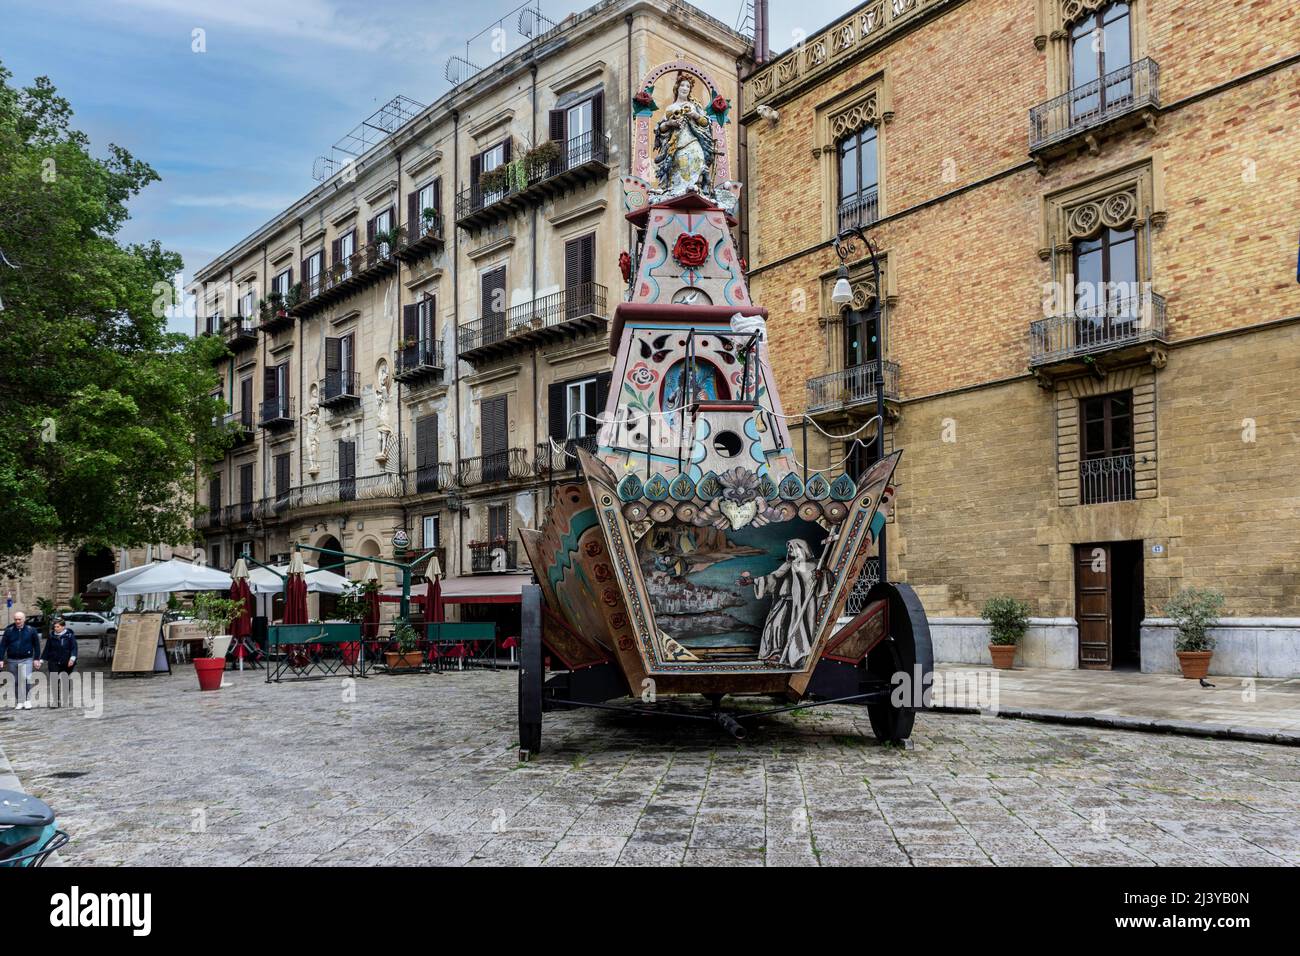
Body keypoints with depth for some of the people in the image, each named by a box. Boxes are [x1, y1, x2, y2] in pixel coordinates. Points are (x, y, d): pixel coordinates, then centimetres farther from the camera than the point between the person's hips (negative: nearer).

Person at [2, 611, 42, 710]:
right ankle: (19, 702, 16)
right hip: (12, 660, 3)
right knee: (15, 682, 7)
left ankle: (27, 700, -11)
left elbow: (37, 645, 5)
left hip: (26, 660, -3)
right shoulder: (9, 631, 4)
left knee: (26, 679, -19)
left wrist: (36, 659, 0)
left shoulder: (31, 630, 1)